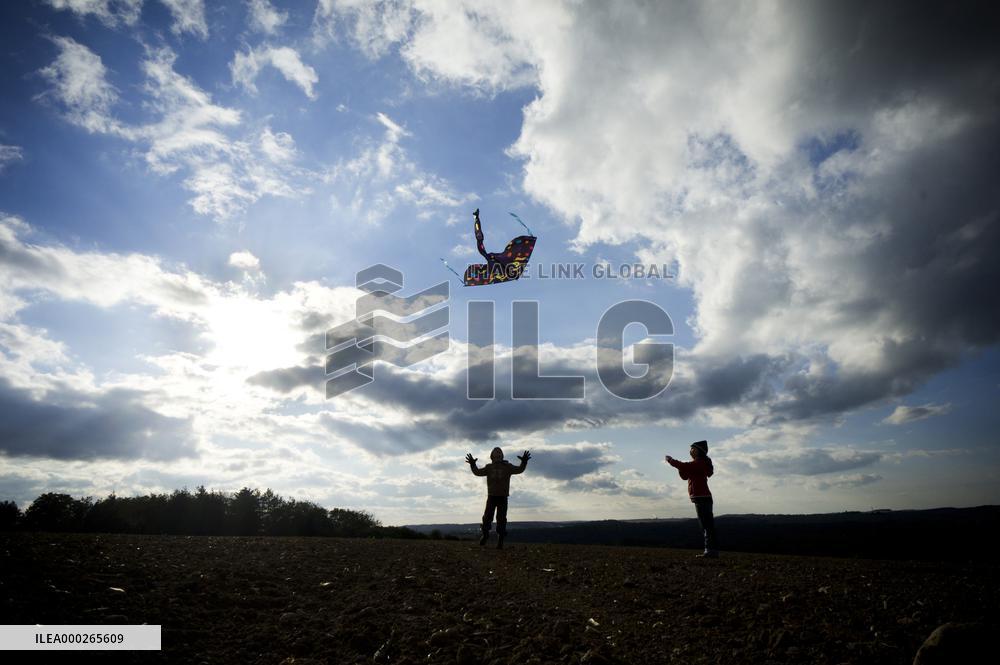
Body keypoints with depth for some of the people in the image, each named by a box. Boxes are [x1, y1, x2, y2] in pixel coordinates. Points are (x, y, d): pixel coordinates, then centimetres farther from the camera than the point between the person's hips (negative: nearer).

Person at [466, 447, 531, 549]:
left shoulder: (507, 467, 3)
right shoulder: (489, 467, 7)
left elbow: (519, 470, -4)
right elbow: (478, 472, 3)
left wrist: (524, 462, -21)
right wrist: (473, 464, -13)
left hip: (503, 497, -1)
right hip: (491, 496, 1)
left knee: (501, 519, -2)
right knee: (487, 517, 1)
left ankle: (500, 541, 5)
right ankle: (485, 535, 28)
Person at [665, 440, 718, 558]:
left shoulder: (700, 463, -11)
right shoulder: (699, 464, 21)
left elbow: (683, 466, -23)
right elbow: (685, 476, 22)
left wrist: (670, 460, -10)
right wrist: (679, 466, 5)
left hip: (701, 497, -10)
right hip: (703, 497, 10)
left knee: (707, 525, -10)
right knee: (707, 525, 11)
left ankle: (711, 550, -11)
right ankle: (711, 550, 14)